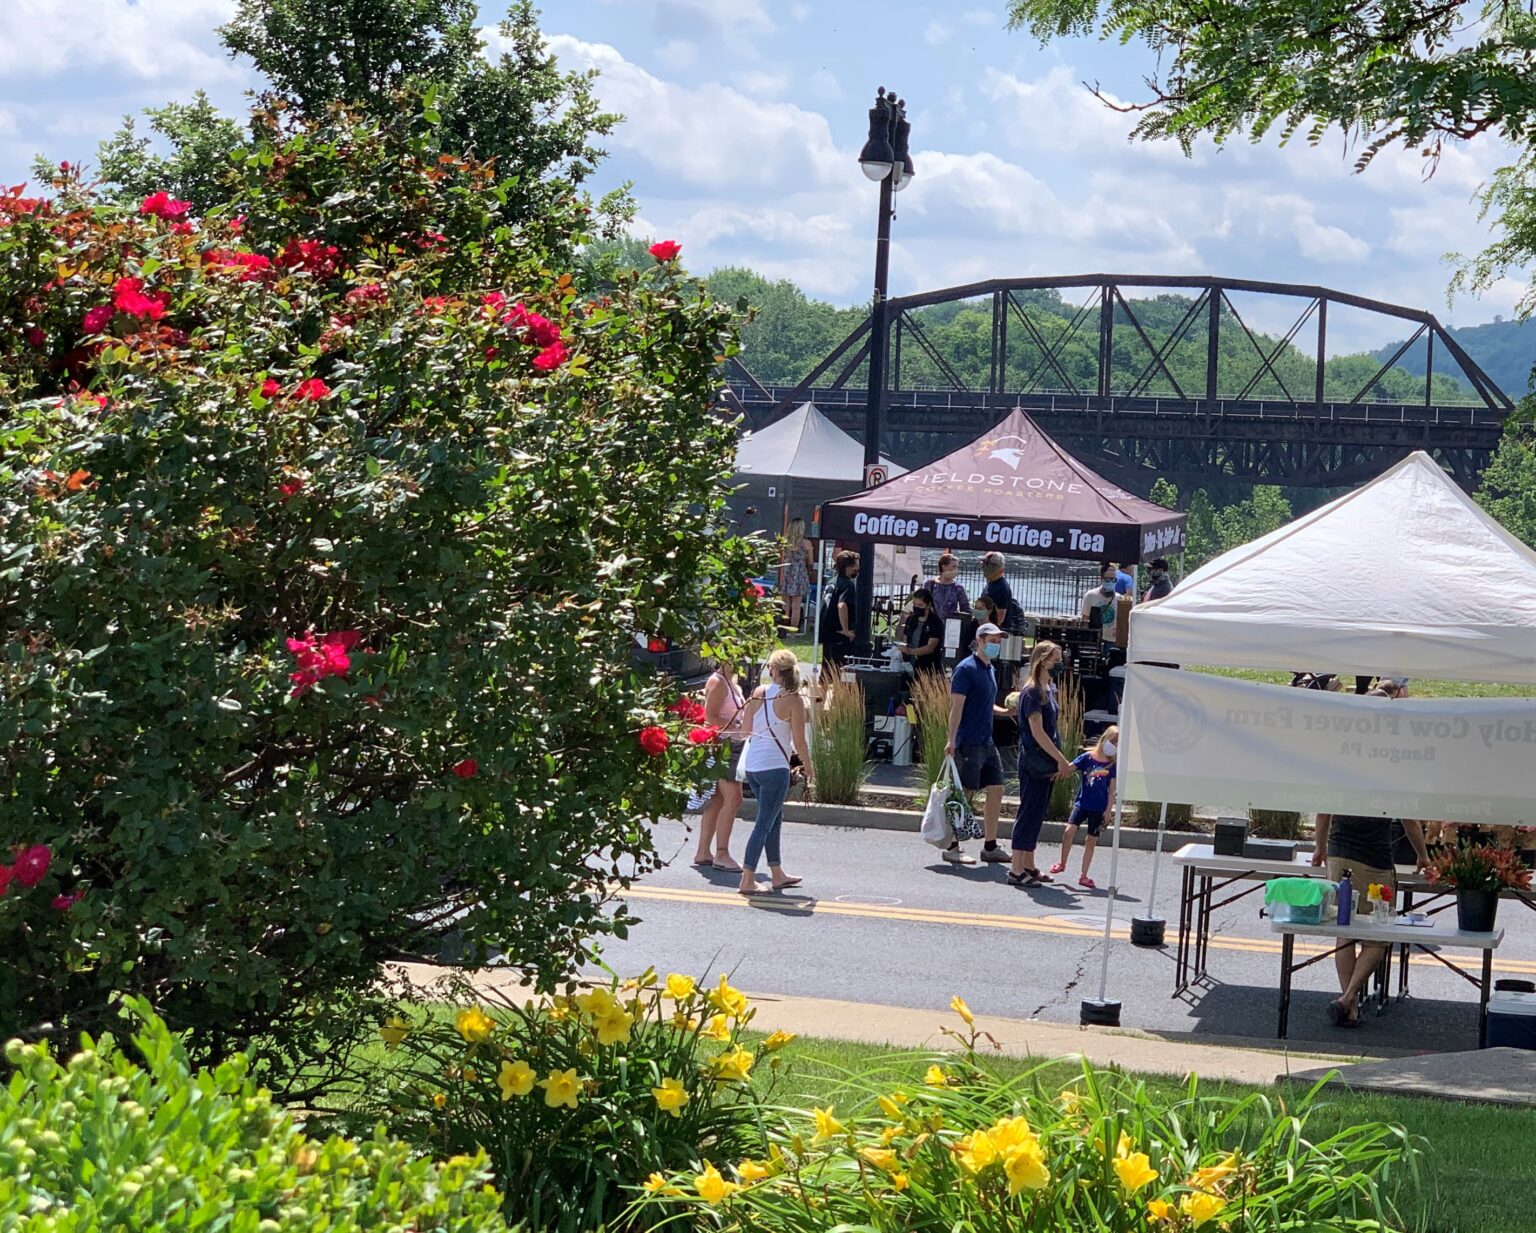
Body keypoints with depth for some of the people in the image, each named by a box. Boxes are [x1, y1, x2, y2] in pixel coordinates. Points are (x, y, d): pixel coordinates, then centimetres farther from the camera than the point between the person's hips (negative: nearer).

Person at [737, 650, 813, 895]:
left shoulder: (758, 693, 4)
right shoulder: (793, 699, -11)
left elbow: (747, 730, 7)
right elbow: (799, 741, -9)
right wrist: (808, 765, 7)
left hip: (752, 764, 6)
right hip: (775, 766, -6)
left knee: (774, 818, 21)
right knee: (765, 823, -1)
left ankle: (777, 874, 29)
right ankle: (747, 880, -4)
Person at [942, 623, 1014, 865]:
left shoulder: (989, 669, 16)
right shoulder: (966, 669, -11)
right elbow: (957, 706, -16)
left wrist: (1006, 711, 8)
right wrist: (952, 740, -21)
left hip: (987, 743, 9)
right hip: (969, 743, -9)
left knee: (996, 789, 8)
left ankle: (990, 847, 14)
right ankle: (952, 847, 1)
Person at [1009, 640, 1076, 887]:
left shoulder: (1049, 689, 13)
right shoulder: (1031, 691, -15)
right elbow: (1037, 732, -19)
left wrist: (1059, 762, 12)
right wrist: (1061, 760, -17)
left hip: (1044, 763, 9)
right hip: (1033, 761, -9)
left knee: (1037, 813, 13)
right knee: (1029, 813, -6)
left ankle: (1028, 866, 20)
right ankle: (1016, 869, -4)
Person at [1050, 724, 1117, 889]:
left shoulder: (1112, 766, -1)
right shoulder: (1087, 757, -2)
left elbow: (1112, 791, 1)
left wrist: (1108, 810, -4)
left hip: (1099, 809, 0)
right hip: (1082, 803, 0)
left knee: (1091, 840, 5)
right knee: (1069, 830, -14)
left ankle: (1083, 876, 14)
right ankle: (1062, 863, 8)